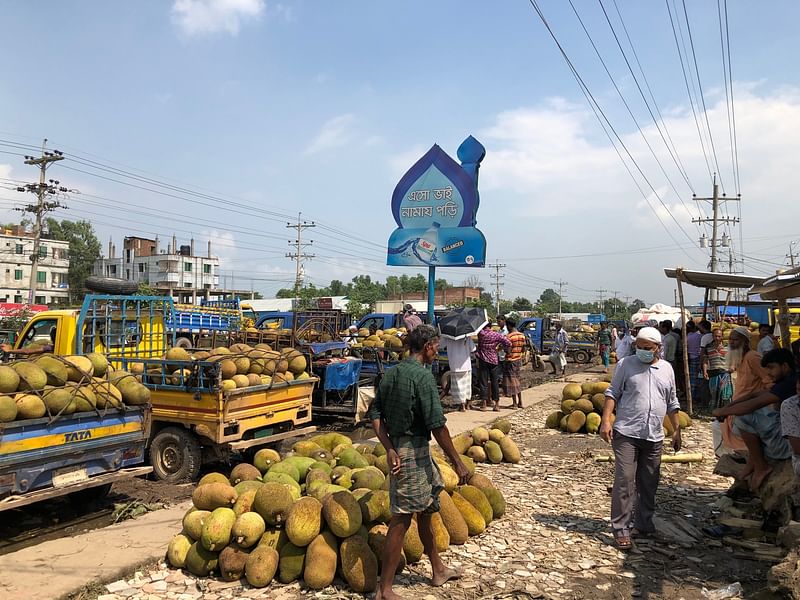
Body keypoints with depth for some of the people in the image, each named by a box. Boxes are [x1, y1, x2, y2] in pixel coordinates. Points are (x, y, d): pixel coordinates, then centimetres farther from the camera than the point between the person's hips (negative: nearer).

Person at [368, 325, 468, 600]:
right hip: (414, 450, -9)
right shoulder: (422, 375, -17)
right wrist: (457, 462, -13)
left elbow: (375, 413, 4)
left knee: (426, 509, 22)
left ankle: (438, 569, 39)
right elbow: (437, 424, -20)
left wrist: (389, 449, -1)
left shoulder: (392, 373, 7)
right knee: (401, 519, -1)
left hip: (398, 448, 9)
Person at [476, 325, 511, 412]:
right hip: (494, 360, 1)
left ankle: (484, 403, 1)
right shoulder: (496, 335, -6)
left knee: (484, 382, 3)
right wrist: (504, 348, 6)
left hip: (483, 360, -1)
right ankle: (496, 404, 7)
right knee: (495, 382, 6)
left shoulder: (480, 333, -8)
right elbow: (508, 343, -10)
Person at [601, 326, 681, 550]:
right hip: (626, 433, -4)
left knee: (648, 484, 14)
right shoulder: (626, 364, -1)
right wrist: (606, 420, -11)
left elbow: (672, 403, 19)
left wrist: (677, 430, 17)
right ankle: (621, 529, -1)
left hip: (654, 437, 5)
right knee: (624, 481, -7)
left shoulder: (667, 369, 11)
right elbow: (613, 393, 0)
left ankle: (643, 524, 28)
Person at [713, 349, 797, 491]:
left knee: (743, 417, -19)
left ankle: (761, 467, -4)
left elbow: (754, 404, -23)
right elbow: (756, 394, 13)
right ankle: (752, 462, 11)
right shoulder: (786, 382, 12)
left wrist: (723, 412, -10)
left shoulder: (790, 383, -20)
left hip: (788, 445, -11)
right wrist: (728, 407, 0)